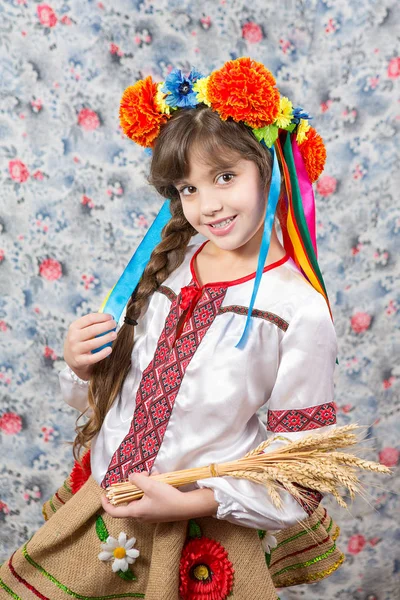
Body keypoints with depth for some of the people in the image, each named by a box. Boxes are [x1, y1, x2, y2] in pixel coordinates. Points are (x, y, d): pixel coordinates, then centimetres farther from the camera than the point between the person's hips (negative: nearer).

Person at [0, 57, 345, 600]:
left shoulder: (298, 311, -18)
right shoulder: (163, 267, -2)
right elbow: (103, 398, 8)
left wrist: (192, 502, -20)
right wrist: (80, 368, -12)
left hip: (206, 545, -4)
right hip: (100, 514, 5)